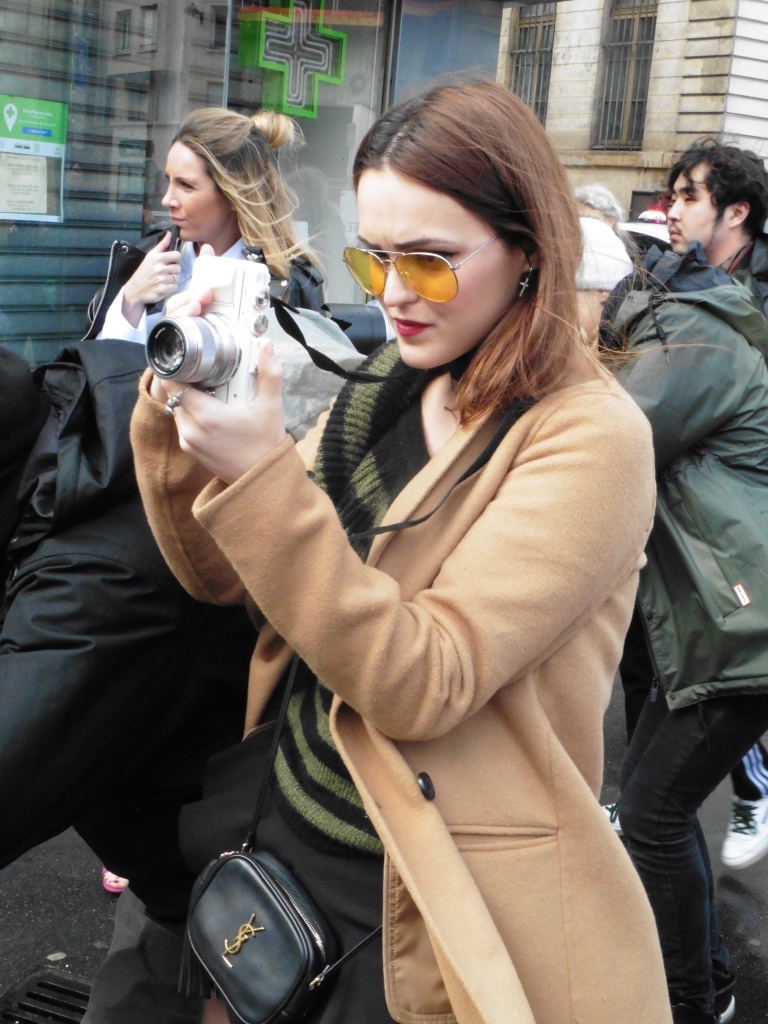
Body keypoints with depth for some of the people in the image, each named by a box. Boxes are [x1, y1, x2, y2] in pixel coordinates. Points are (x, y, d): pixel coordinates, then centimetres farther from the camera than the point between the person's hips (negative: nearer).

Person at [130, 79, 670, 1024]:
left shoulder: (589, 435, -18)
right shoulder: (389, 390, 2)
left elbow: (417, 686, -25)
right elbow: (222, 576, 3)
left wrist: (257, 474, -32)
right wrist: (177, 412, -13)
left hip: (433, 908, -6)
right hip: (293, 840, 6)